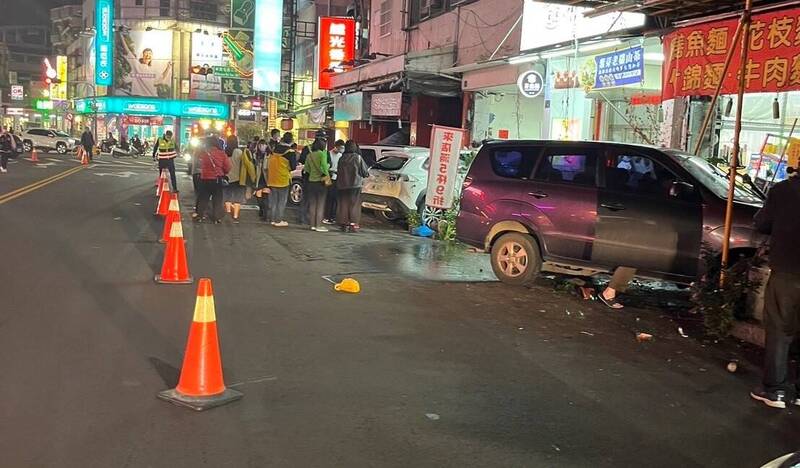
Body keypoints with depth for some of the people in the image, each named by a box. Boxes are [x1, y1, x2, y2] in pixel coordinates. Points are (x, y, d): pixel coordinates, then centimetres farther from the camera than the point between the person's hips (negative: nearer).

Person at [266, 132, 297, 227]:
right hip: (283, 179, -5)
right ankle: (279, 220, 3)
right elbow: (293, 167, -8)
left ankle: (272, 219, 17)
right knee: (282, 201, 3)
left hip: (272, 179, 5)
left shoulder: (274, 150, 6)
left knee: (273, 200, 13)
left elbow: (268, 164, 13)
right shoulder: (290, 152, -11)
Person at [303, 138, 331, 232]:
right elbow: (324, 166, -19)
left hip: (311, 181, 5)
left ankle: (313, 224, 13)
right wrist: (327, 175, -5)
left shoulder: (309, 155, 8)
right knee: (320, 204, 0)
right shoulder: (322, 154, -10)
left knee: (312, 204, 11)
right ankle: (319, 225, -1)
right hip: (320, 181, -5)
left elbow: (306, 169, 7)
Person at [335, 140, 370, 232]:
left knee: (343, 204, 8)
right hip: (355, 184, -3)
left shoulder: (341, 158, 3)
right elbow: (365, 172, -5)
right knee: (354, 204, 2)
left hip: (342, 185, 3)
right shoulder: (357, 157, -7)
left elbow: (338, 172, 10)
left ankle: (344, 223, 9)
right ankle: (353, 224, -1)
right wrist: (367, 172, 16)